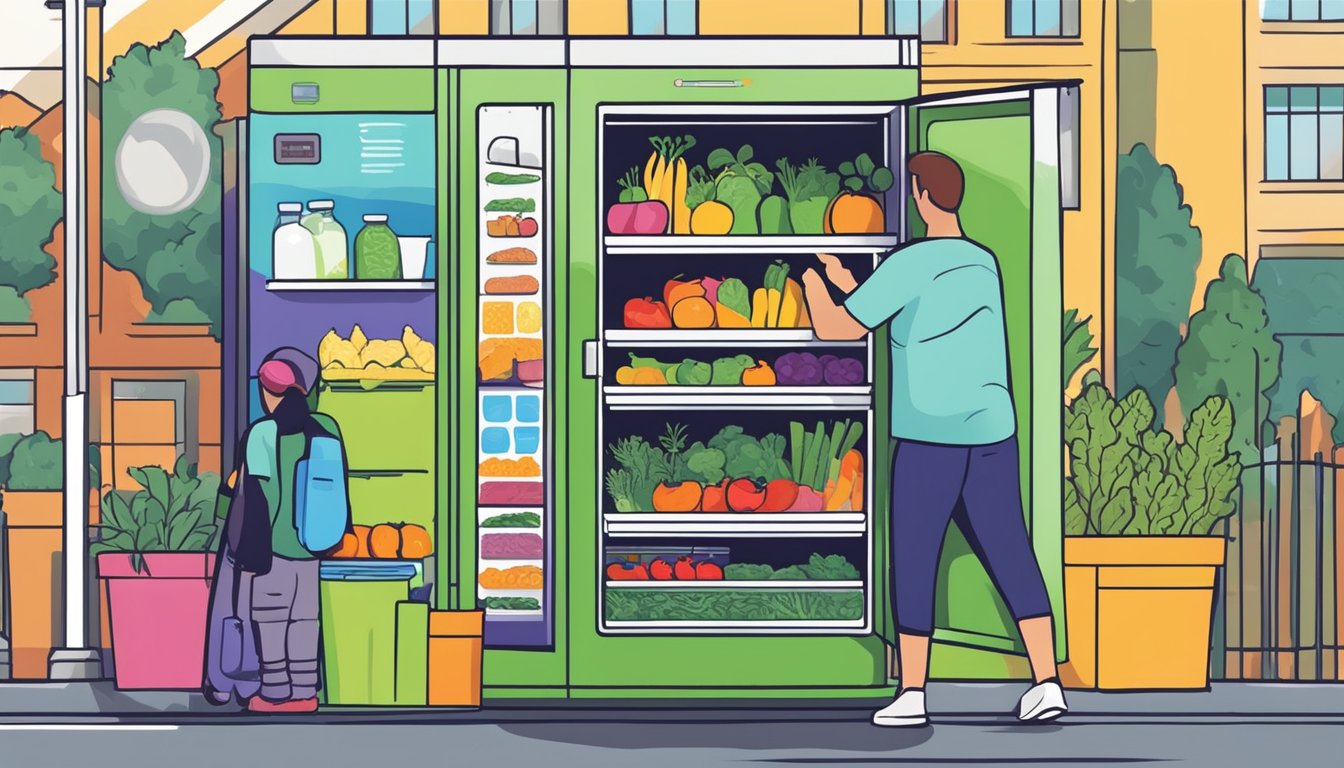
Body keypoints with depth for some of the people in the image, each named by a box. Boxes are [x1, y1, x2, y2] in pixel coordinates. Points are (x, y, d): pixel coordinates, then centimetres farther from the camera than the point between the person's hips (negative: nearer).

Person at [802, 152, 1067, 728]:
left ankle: (912, 695, 3)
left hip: (929, 440, -6)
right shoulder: (985, 264, 14)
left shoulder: (908, 264, -9)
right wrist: (846, 283, 35)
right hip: (993, 434, 6)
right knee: (1012, 558, 6)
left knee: (913, 565, 2)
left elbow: (834, 330, -5)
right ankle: (1047, 684, 2)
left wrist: (812, 284, 15)